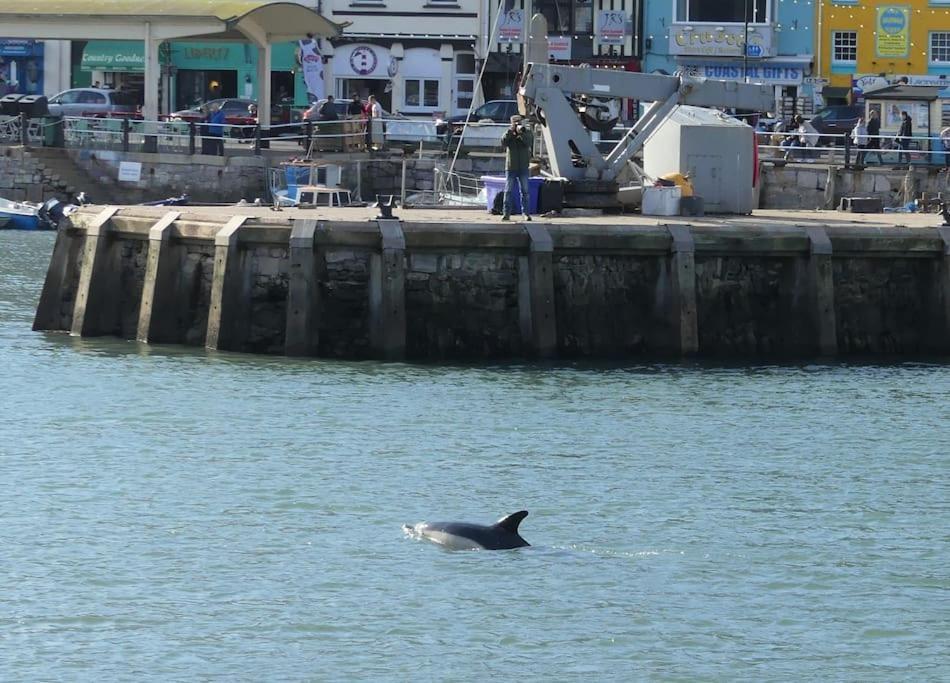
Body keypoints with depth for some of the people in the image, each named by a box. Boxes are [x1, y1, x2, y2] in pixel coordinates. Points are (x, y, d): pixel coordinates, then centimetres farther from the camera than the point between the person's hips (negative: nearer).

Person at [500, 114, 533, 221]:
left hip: (523, 168, 0)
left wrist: (521, 133, -23)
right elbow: (503, 143, -12)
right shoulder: (509, 134, 5)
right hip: (510, 167, 0)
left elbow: (528, 143, -13)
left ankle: (526, 213, 3)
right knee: (508, 191, -1)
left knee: (524, 191, 0)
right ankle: (506, 214, 1)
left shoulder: (527, 133, 3)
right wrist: (510, 131, -18)